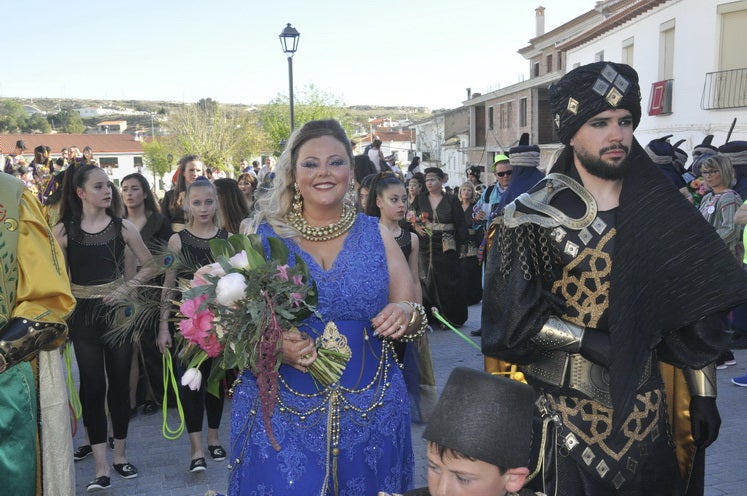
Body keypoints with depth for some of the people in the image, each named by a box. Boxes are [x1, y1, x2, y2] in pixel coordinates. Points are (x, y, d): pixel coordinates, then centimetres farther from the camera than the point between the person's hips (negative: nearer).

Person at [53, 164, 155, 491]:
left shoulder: (123, 227, 0)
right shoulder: (63, 231, -2)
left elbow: (149, 265, 6)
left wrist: (127, 288, -7)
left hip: (118, 311, 1)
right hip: (83, 315, -1)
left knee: (119, 383, 8)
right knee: (92, 386, -1)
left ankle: (119, 454, 22)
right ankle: (101, 466, 5)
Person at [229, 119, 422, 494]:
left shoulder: (376, 235, 2)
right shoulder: (264, 238, -3)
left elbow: (413, 317, 5)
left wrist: (405, 316, -18)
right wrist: (273, 344, -21)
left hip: (371, 412, 2)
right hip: (281, 414, -1)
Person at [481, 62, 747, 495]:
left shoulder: (662, 213, 2)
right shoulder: (533, 216, -9)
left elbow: (696, 317, 4)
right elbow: (512, 316, -11)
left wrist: (703, 394, 2)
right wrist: (588, 341, -19)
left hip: (644, 407, 4)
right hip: (566, 406, -3)